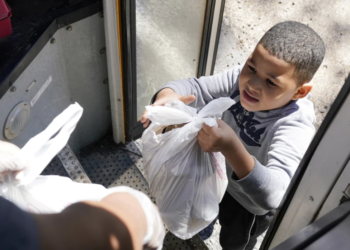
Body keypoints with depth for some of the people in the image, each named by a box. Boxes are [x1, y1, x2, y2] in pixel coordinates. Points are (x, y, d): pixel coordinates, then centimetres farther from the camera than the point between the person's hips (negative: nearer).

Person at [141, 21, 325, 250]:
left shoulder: (295, 129, -43)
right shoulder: (242, 78, -28)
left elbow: (272, 194, -53)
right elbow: (197, 88, -23)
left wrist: (231, 148, -67)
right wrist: (168, 94, -46)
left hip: (252, 204, -4)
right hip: (225, 174, 5)